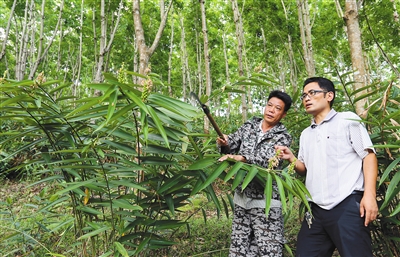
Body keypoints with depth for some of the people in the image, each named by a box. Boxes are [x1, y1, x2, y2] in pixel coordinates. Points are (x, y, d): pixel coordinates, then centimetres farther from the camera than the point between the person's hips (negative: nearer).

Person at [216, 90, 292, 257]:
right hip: (242, 196, 5)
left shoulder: (283, 137, -5)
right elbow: (232, 144, 7)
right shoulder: (249, 126, 8)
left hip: (265, 201, -4)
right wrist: (224, 143, -17)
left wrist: (241, 158, -37)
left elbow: (267, 159, -22)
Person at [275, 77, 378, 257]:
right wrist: (291, 159, 1)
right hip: (316, 210, 6)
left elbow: (368, 156, -5)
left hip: (347, 206, -6)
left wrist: (369, 194, -16)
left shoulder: (348, 120, 1)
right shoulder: (305, 134, 19)